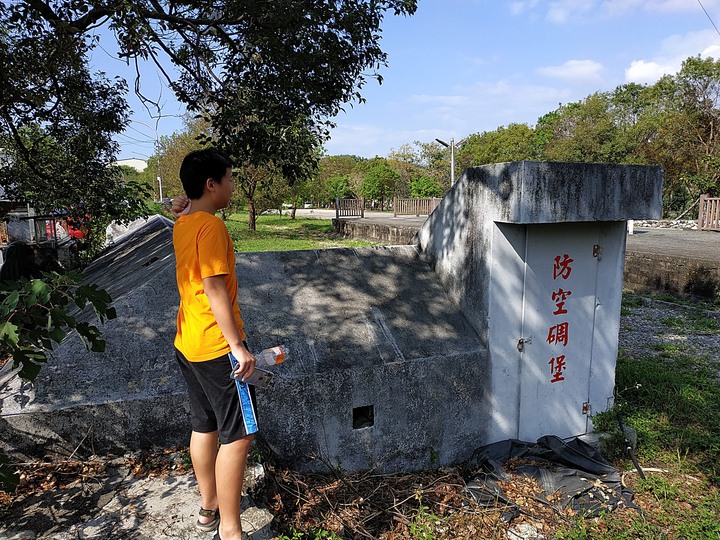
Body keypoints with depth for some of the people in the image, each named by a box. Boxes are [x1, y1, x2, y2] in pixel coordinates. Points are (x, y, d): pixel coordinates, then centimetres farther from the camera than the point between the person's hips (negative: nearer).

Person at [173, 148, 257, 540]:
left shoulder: (182, 225, 10)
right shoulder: (211, 226, -18)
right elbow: (215, 290, -21)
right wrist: (238, 346, -20)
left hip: (188, 343, 10)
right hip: (216, 347, -10)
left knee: (204, 427, 18)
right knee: (238, 435, -1)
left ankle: (209, 507, 33)